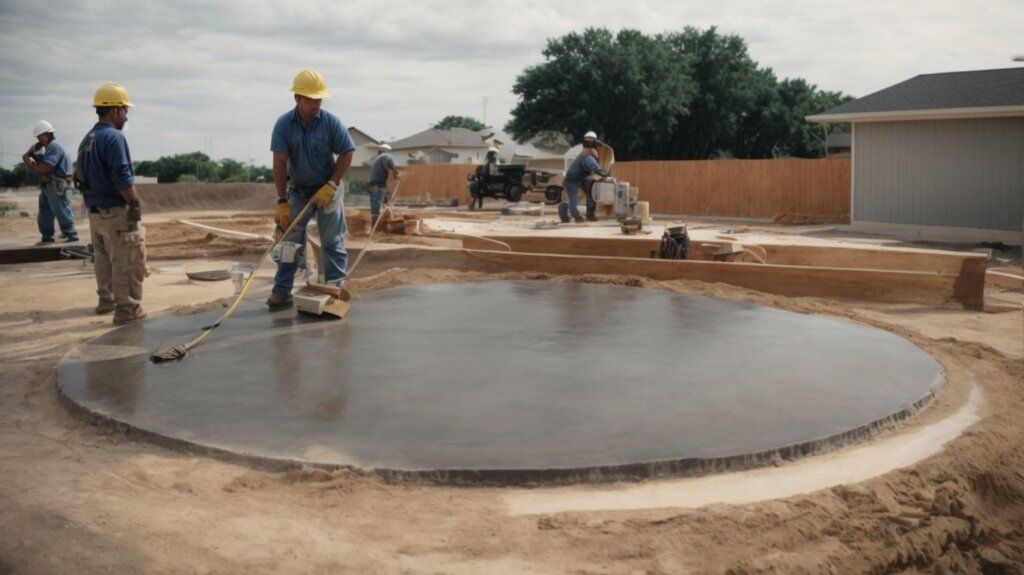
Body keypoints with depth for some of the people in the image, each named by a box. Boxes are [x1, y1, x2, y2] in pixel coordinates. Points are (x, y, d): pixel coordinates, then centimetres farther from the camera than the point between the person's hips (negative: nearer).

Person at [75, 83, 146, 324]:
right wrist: (135, 203, -18)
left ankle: (107, 300, 31)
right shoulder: (114, 137, -16)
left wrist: (93, 201, 22)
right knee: (127, 262, -4)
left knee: (103, 258, 20)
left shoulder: (86, 140, 12)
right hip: (116, 211, -9)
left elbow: (81, 178, 16)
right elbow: (122, 177, -23)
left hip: (95, 211, 9)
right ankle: (127, 308, -4)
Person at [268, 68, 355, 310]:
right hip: (298, 190, 1)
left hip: (328, 189, -1)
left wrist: (330, 186, -18)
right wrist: (282, 202, -20)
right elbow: (279, 163, -16)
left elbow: (346, 154, -10)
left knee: (333, 241, 0)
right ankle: (281, 292, 3)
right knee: (290, 241, 1)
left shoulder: (331, 122, -15)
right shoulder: (283, 124, -13)